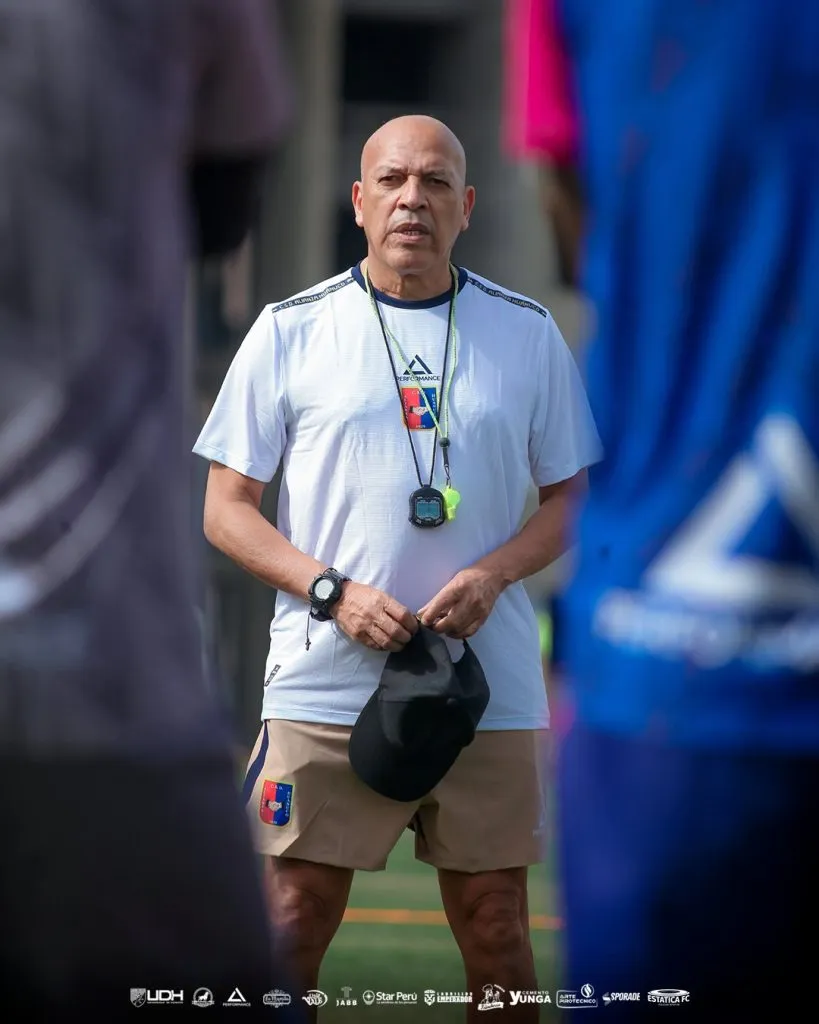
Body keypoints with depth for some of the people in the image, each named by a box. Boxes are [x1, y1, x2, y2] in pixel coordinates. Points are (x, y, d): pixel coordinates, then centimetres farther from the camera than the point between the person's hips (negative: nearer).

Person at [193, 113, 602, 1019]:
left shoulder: (528, 332, 8)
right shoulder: (290, 330, 4)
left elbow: (570, 496, 12)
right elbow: (226, 508, 4)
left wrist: (493, 573, -8)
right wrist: (334, 593, -11)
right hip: (324, 684, -1)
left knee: (495, 936, 5)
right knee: (293, 928, -5)